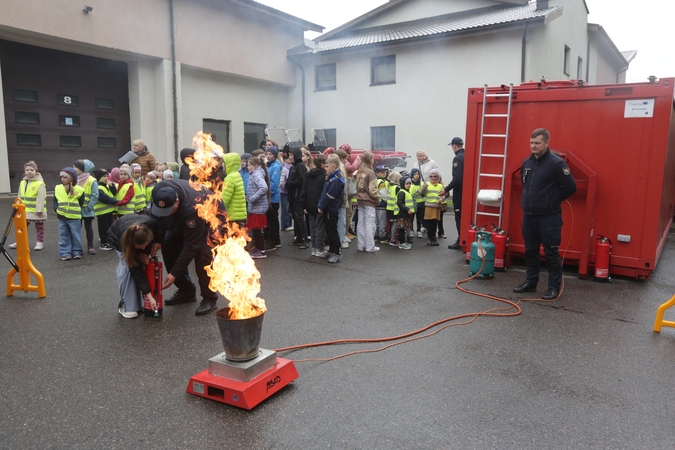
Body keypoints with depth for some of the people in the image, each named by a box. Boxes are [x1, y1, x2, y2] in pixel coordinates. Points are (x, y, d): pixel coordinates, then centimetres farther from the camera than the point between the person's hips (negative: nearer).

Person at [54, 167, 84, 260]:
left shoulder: (78, 190, -5)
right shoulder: (58, 188, 4)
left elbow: (81, 203, 3)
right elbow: (55, 200, 13)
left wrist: (76, 211, -5)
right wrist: (57, 209, -2)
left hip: (75, 218, -3)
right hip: (62, 217, 3)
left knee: (76, 236, 6)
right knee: (64, 236, 8)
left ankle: (76, 252, 17)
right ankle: (65, 253, 14)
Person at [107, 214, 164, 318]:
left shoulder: (152, 223, -41)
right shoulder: (127, 242, -42)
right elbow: (136, 270, -36)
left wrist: (158, 242, -30)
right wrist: (148, 295, -36)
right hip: (116, 237, -3)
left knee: (141, 263, -14)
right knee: (128, 267, -23)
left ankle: (140, 303, -3)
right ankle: (127, 306, -12)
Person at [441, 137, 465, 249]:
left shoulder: (458, 158, -15)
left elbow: (457, 178, -24)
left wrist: (446, 189, -17)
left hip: (459, 192, -8)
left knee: (459, 217, -2)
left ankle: (461, 241, 2)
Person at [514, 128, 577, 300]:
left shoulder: (556, 163, -13)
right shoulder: (527, 162, 8)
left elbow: (570, 187, -12)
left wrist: (553, 200, -1)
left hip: (549, 217, -7)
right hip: (528, 215, 7)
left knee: (551, 253, 1)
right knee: (530, 251, 14)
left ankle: (554, 286, 11)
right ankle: (530, 282, 26)